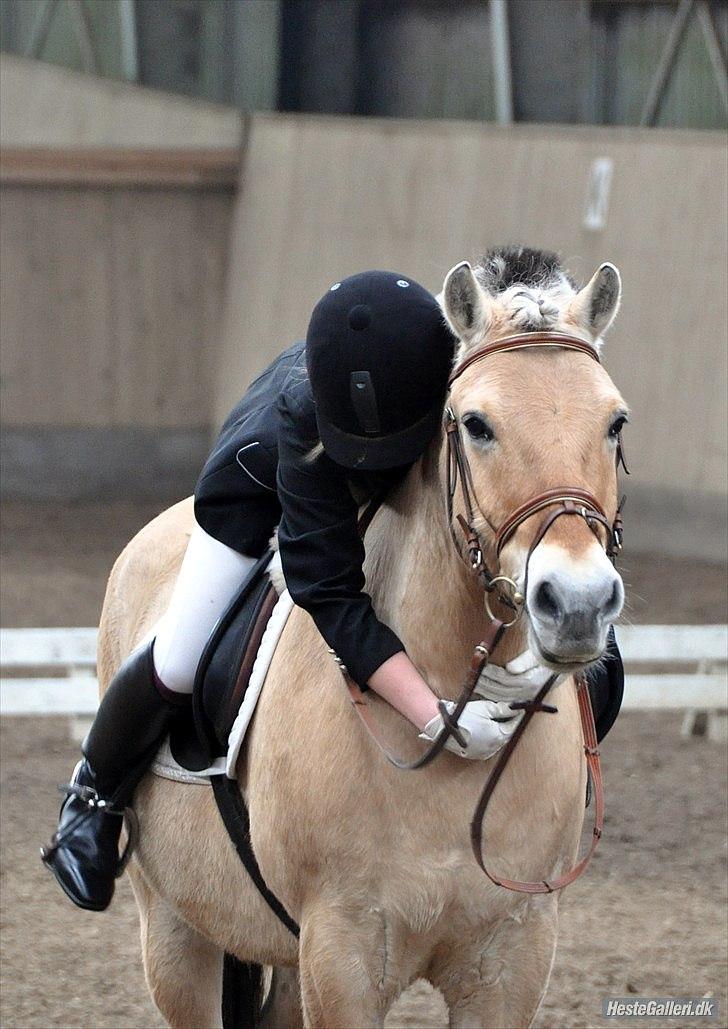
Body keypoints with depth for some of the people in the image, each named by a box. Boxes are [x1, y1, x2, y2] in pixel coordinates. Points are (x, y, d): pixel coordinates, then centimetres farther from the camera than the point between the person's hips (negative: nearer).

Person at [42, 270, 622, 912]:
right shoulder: (300, 419, -46)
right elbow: (332, 596, -46)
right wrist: (434, 717, -58)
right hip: (269, 472, -3)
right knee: (179, 665, -4)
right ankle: (97, 796, 27)